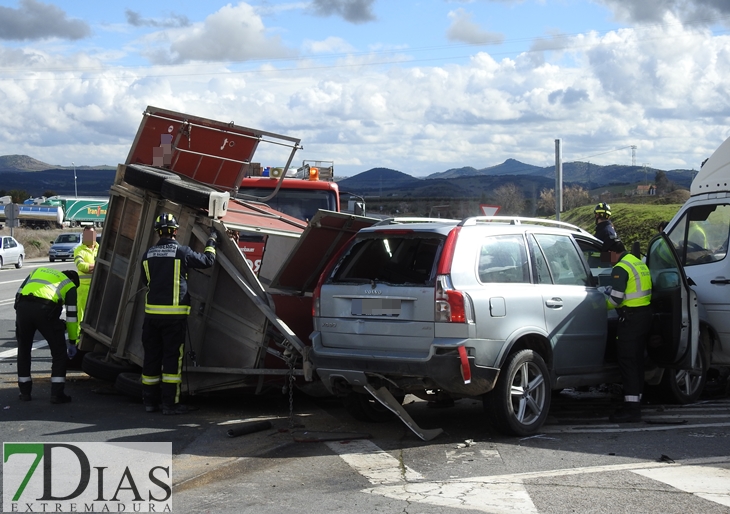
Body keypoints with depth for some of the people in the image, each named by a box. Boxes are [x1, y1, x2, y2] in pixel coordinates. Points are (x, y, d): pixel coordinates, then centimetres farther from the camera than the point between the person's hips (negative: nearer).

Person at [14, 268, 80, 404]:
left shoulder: (38, 271, 35)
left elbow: (19, 292, 23)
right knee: (59, 351, 13)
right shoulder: (69, 285, 24)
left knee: (23, 350, 22)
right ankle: (57, 394, 9)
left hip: (23, 306, 3)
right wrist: (72, 341, 29)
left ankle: (25, 392, 26)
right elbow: (71, 315, 20)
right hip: (45, 310, -3)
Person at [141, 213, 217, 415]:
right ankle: (170, 403, -2)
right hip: (174, 314, -5)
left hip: (152, 312, 5)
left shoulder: (149, 255, 7)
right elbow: (207, 260, 4)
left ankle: (150, 401, 16)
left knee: (151, 356, 10)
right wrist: (211, 241, 20)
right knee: (172, 357, -1)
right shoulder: (181, 252, -8)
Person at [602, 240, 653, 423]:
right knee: (637, 361, 15)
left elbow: (616, 299, -18)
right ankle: (635, 403, 20)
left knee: (627, 362, -7)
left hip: (631, 318, -9)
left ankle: (631, 408, -10)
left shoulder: (621, 268, -14)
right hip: (646, 314, 9)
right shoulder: (640, 264, 15)